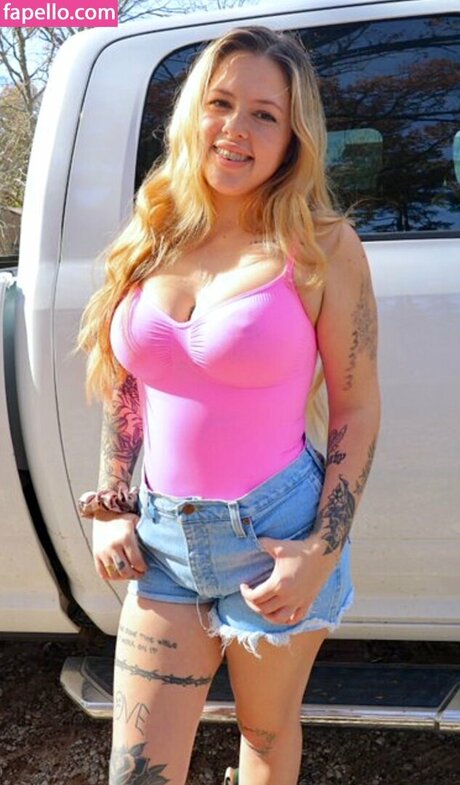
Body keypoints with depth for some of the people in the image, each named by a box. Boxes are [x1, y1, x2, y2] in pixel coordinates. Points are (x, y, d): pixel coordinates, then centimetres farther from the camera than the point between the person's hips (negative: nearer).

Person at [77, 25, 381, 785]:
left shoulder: (321, 245, -10)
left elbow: (357, 409, -7)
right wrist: (111, 509, 4)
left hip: (272, 536, -3)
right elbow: (124, 388, 10)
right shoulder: (152, 235, 2)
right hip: (161, 537, 4)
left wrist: (324, 551, -13)